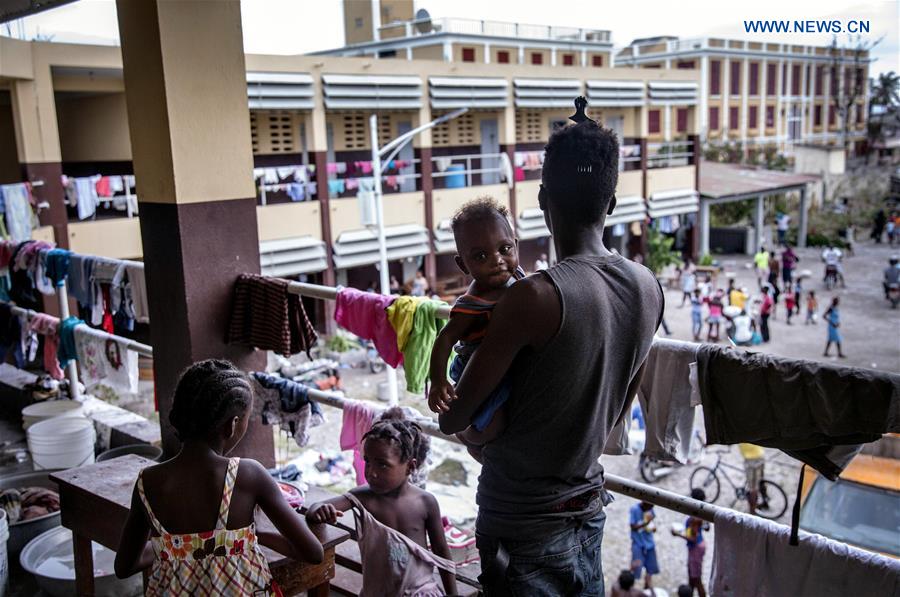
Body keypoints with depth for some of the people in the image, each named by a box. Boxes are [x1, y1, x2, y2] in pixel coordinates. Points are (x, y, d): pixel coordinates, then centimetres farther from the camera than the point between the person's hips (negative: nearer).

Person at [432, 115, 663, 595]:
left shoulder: (534, 297, -27)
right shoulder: (648, 287, -5)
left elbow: (454, 419, -16)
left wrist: (446, 412, 4)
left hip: (522, 526, -6)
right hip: (588, 508, 7)